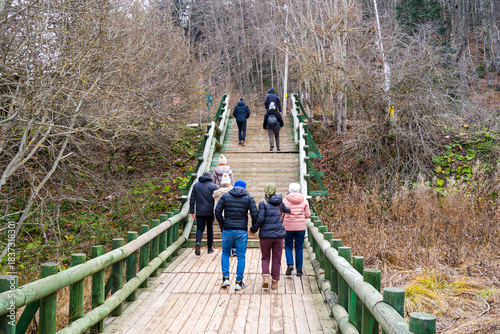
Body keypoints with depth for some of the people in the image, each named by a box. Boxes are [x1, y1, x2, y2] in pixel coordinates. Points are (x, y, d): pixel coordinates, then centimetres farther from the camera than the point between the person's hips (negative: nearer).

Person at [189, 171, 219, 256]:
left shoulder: (196, 185, 5)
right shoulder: (213, 186, -2)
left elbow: (192, 199, 5)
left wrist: (192, 212, 9)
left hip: (199, 212, 1)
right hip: (210, 212, -1)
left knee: (200, 228, 4)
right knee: (210, 228, 12)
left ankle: (198, 242, -24)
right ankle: (210, 248, 18)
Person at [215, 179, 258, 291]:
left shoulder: (225, 196, 5)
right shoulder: (249, 198, 3)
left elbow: (218, 211, -2)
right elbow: (254, 214, -5)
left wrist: (222, 225, 9)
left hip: (227, 230, 1)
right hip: (242, 231, -1)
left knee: (225, 253, 19)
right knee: (241, 257, 7)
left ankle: (225, 278, 11)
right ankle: (239, 282, 9)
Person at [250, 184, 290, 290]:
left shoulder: (263, 203, -5)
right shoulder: (279, 202, 8)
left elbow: (260, 218, -13)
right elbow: (285, 209, 30)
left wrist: (253, 229, 1)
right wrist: (289, 210, 54)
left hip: (265, 234, -2)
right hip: (278, 234, 2)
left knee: (265, 258, 11)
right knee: (276, 259, 9)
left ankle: (265, 276, -10)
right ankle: (275, 282, 11)